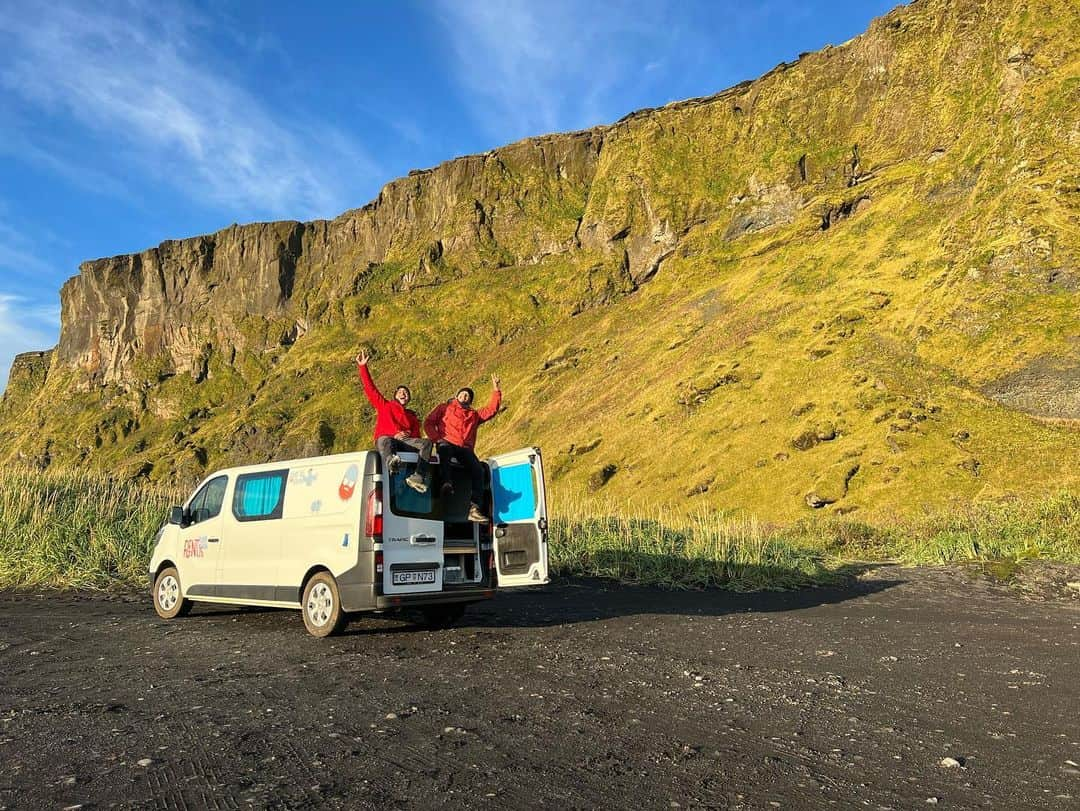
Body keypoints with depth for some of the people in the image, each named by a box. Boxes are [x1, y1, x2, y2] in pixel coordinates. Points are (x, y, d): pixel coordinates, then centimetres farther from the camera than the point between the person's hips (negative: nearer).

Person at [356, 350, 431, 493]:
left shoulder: (412, 416, 30)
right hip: (387, 440, -3)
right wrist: (362, 366, 13)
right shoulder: (384, 405, 27)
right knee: (384, 440, -40)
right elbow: (370, 388, 20)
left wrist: (409, 436, -5)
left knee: (427, 442, -26)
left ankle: (417, 477, -46)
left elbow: (417, 436, 18)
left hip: (406, 442, 3)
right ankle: (391, 462, -76)